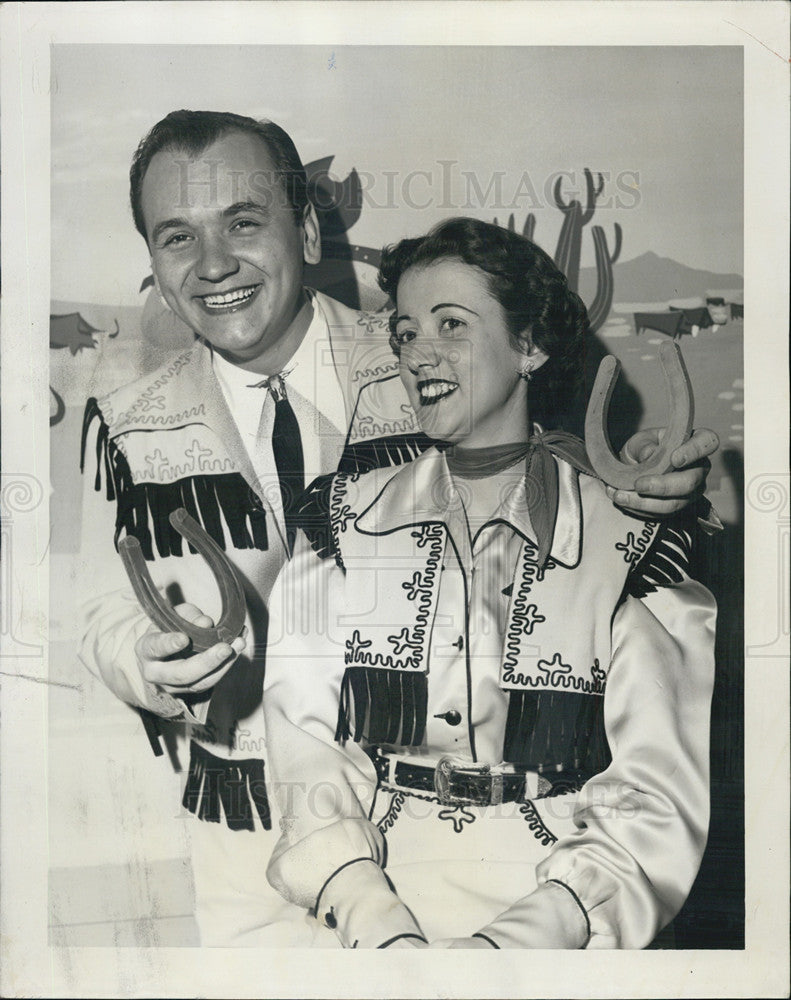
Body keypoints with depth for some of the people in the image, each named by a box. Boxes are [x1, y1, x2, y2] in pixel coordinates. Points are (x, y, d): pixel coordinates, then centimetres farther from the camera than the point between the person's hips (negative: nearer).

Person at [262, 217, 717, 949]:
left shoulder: (633, 539, 2)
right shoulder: (344, 520, 8)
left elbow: (657, 800, -4)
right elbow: (303, 751, 0)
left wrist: (520, 938, -18)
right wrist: (376, 923, -14)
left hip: (550, 922, -1)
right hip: (367, 903, 1)